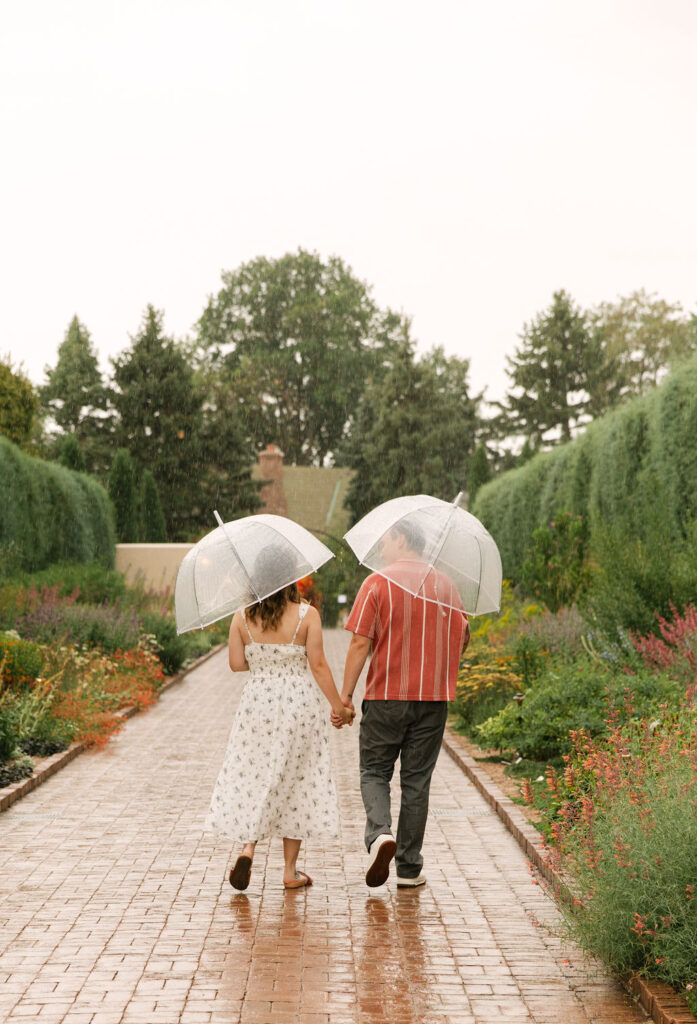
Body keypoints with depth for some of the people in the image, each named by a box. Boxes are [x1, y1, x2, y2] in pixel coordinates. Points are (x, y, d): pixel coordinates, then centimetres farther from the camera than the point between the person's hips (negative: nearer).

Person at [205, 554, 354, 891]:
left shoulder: (242, 617, -4)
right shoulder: (307, 614, -9)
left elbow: (236, 663, -2)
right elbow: (318, 665, -10)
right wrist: (338, 705, -2)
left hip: (257, 703, 1)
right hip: (300, 705, -1)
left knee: (253, 778, 13)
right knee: (296, 783, 9)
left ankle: (248, 847, -8)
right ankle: (290, 870, 13)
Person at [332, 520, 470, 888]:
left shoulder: (378, 583, -6)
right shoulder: (444, 585, 6)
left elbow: (360, 642, -11)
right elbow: (464, 637, 14)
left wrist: (345, 696, -7)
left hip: (385, 696, -3)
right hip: (432, 697, 3)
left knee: (374, 772, 11)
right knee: (416, 780, 9)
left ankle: (380, 833, -15)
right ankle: (409, 868, 12)